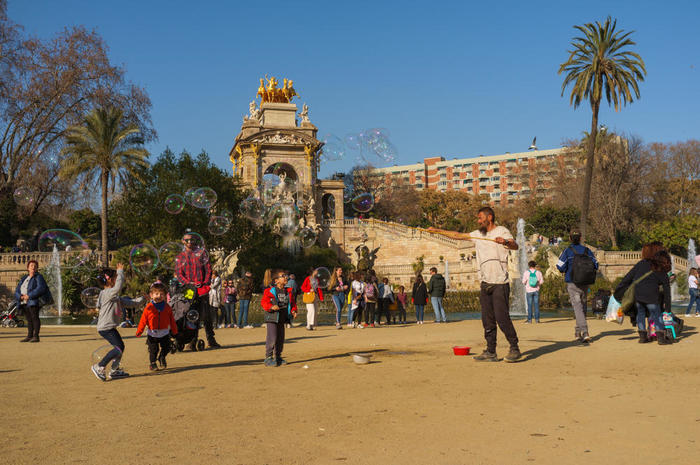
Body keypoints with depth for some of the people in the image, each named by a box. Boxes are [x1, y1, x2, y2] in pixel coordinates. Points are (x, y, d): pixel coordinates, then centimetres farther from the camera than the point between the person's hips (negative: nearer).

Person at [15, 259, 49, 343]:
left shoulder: (38, 277, 0)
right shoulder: (24, 278, 19)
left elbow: (40, 288, -16)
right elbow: (17, 291, 14)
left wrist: (29, 296, -19)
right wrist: (21, 296, -9)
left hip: (33, 302, -6)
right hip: (24, 303, 6)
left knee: (35, 317, -12)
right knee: (29, 319, 6)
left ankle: (36, 336, -14)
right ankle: (29, 336, 8)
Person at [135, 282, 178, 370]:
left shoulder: (167, 307, -1)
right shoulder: (149, 307, -9)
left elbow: (172, 320, 7)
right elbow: (143, 320, -7)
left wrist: (174, 331, 11)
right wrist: (139, 331, -10)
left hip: (164, 333, 2)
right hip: (152, 334, -2)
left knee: (166, 348, 7)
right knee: (153, 350, 0)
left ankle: (162, 358, 35)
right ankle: (153, 363, 20)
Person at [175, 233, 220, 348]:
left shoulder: (201, 253, 12)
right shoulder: (179, 257, 13)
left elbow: (208, 269, 6)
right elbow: (179, 274, 4)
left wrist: (206, 283, -9)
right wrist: (189, 284, -12)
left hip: (202, 288, 0)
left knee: (206, 315, -2)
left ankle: (211, 340, 4)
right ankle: (193, 341, 5)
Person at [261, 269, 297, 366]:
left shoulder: (288, 291, 9)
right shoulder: (270, 291, -10)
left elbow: (292, 303, 19)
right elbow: (264, 302, -13)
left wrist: (293, 310, 1)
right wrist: (271, 307, -29)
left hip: (282, 319, 7)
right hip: (272, 318, -7)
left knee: (280, 339, 12)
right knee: (272, 338, -12)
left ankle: (277, 357, 24)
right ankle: (268, 358, -3)